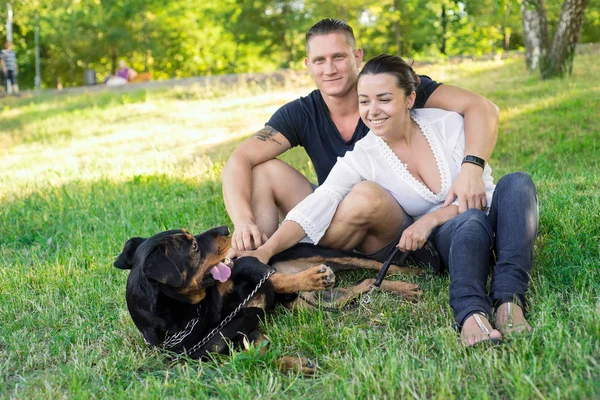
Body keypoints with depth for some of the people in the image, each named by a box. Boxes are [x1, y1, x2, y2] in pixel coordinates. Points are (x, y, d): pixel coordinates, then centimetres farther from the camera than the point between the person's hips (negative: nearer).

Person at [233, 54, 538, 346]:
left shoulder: (447, 124, -8)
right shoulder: (362, 158, -9)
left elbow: (481, 192, -8)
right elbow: (317, 205, -23)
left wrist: (430, 219, -22)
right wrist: (266, 250, -38)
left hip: (492, 218, 2)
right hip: (450, 239, -1)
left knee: (516, 183, -32)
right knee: (470, 220, -37)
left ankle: (508, 301, -47)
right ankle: (471, 314, -60)